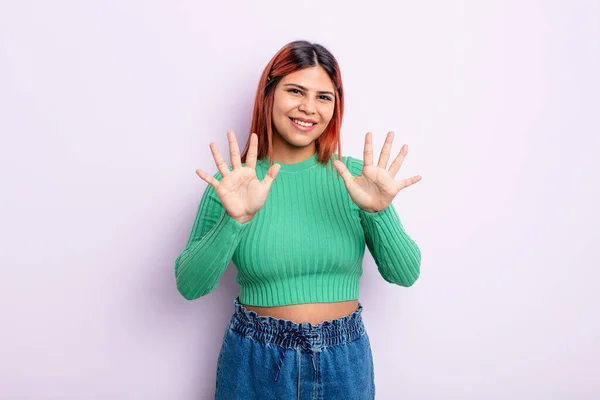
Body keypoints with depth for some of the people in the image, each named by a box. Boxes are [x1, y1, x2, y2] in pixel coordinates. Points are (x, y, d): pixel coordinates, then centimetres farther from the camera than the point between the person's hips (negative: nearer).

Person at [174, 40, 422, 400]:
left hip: (344, 359, 1)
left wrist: (379, 211, -24)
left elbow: (405, 275, -8)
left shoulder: (352, 177, -6)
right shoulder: (231, 183, -9)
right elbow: (190, 286, -14)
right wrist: (234, 219, -29)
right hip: (255, 361, -1)